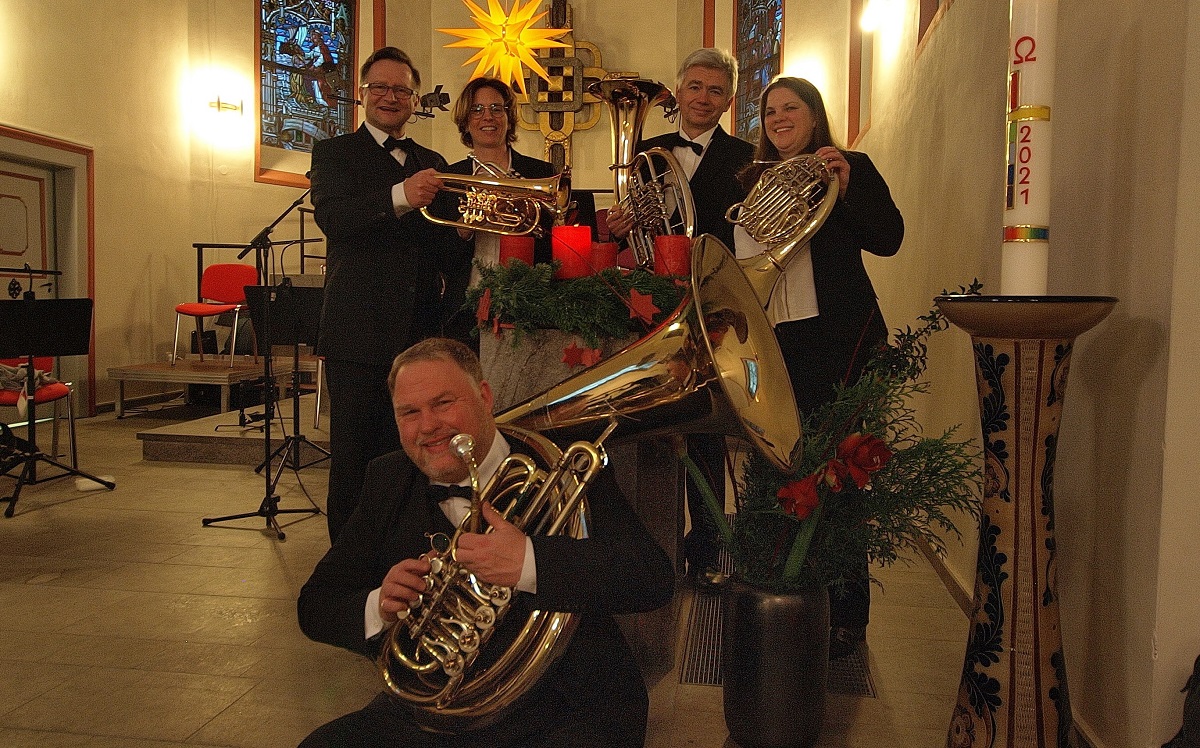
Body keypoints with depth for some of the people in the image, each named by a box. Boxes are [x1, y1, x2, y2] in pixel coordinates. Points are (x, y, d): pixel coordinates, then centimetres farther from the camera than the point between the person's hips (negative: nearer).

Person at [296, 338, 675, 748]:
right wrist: (376, 610, -18)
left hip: (563, 710, -2)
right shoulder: (388, 482, 3)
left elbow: (656, 578, -22)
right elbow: (314, 606, 5)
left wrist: (528, 563, -35)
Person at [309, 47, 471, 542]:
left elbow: (447, 254, 12)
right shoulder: (334, 153, 5)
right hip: (359, 333, -4)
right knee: (354, 460, 1)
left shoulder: (432, 164, 17)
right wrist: (399, 197, -32)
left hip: (420, 333, 4)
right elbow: (331, 218, -17)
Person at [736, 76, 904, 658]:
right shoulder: (751, 180, 17)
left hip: (837, 339, -5)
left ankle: (846, 616, 7)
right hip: (771, 341, 5)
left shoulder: (852, 167, 4)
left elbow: (889, 239, -8)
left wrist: (847, 185, -18)